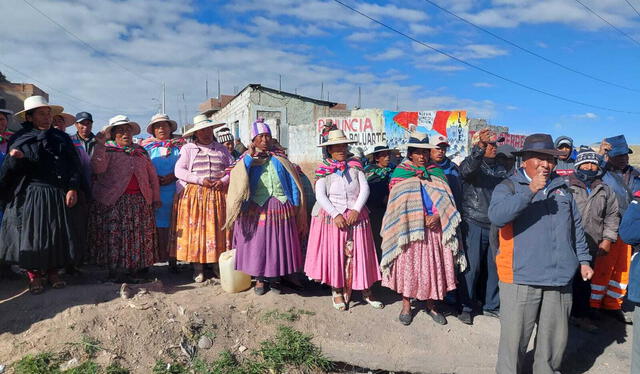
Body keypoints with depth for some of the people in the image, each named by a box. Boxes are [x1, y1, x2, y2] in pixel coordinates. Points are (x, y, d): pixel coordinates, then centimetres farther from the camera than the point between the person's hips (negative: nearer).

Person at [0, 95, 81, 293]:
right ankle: (34, 274, 16)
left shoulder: (61, 138, 9)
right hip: (30, 195, -2)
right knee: (31, 233, 2)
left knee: (57, 234, 7)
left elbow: (73, 165, 5)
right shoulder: (20, 139, 4)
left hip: (58, 195, 2)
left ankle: (53, 271, 22)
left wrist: (72, 188, -5)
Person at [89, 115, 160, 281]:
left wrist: (156, 198, 12)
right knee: (115, 236, -3)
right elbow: (98, 169, -13)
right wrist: (100, 145, -17)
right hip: (114, 201, -4)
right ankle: (116, 272, 6)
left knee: (139, 236, 3)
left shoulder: (140, 151, 18)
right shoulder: (108, 149, 6)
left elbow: (152, 175, 17)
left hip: (140, 200, 4)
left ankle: (135, 269, 13)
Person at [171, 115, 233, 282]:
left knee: (218, 229, 0)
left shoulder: (221, 149, 13)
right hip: (194, 195, -2)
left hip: (218, 195, 2)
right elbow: (179, 171, -4)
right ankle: (198, 268, 6)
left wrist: (223, 181, -8)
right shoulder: (188, 148, 5)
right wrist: (201, 180, -13)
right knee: (195, 229, -2)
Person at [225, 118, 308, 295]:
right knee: (257, 244, 5)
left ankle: (275, 277, 23)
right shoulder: (247, 159, 7)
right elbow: (237, 177, -12)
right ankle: (259, 278, 22)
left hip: (280, 207, 1)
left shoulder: (280, 159, 10)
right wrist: (250, 157, -17)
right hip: (256, 209, -1)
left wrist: (295, 206, 3)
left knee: (278, 243, 6)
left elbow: (292, 182, 9)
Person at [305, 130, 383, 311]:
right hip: (331, 217, -1)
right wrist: (336, 215, -17)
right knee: (334, 254, 2)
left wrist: (357, 209, -13)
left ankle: (365, 291, 16)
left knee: (360, 253, 4)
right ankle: (337, 291, 17)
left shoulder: (355, 166, 6)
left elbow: (365, 189, 0)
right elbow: (320, 196, -8)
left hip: (355, 216, 2)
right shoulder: (323, 170, 0)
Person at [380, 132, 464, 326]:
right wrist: (421, 218, -11)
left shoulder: (437, 173, 12)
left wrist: (437, 217, -11)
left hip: (435, 227, 3)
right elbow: (398, 203, -3)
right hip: (409, 228, -2)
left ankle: (431, 304, 20)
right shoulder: (401, 172, 3)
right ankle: (406, 304, 14)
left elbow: (446, 201, 7)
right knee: (408, 264, 1)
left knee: (434, 264, 5)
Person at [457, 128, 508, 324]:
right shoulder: (472, 164, -1)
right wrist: (479, 149, -41)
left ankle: (491, 306, 25)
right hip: (474, 225, -5)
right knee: (472, 266, -2)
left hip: (496, 226, 5)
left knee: (494, 266, 10)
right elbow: (467, 169, -26)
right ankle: (466, 307, 11)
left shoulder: (501, 170, 17)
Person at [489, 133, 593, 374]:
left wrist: (583, 260, 17)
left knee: (555, 337, 15)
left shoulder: (562, 189, 14)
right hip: (521, 278, -5)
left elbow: (576, 228, 22)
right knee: (514, 336, 3)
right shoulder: (508, 188, -2)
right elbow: (497, 217, -22)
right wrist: (530, 191, -25)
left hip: (560, 278, 5)